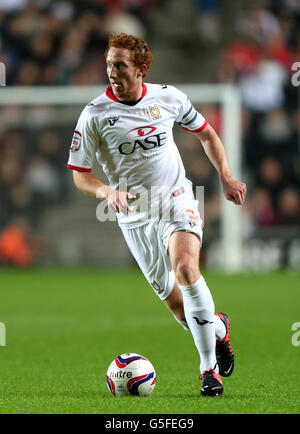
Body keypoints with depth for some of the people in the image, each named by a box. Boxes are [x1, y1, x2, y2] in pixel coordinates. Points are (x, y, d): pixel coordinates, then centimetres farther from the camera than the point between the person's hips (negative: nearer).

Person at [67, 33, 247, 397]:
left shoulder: (168, 97, -3)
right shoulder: (95, 114, -9)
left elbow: (205, 133, 14)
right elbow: (79, 174, -2)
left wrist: (225, 176, 4)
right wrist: (107, 192, -22)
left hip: (176, 201, -1)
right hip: (135, 217, 1)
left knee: (185, 267, -28)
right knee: (175, 303, 2)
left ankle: (209, 367, -20)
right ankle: (218, 328, 36)